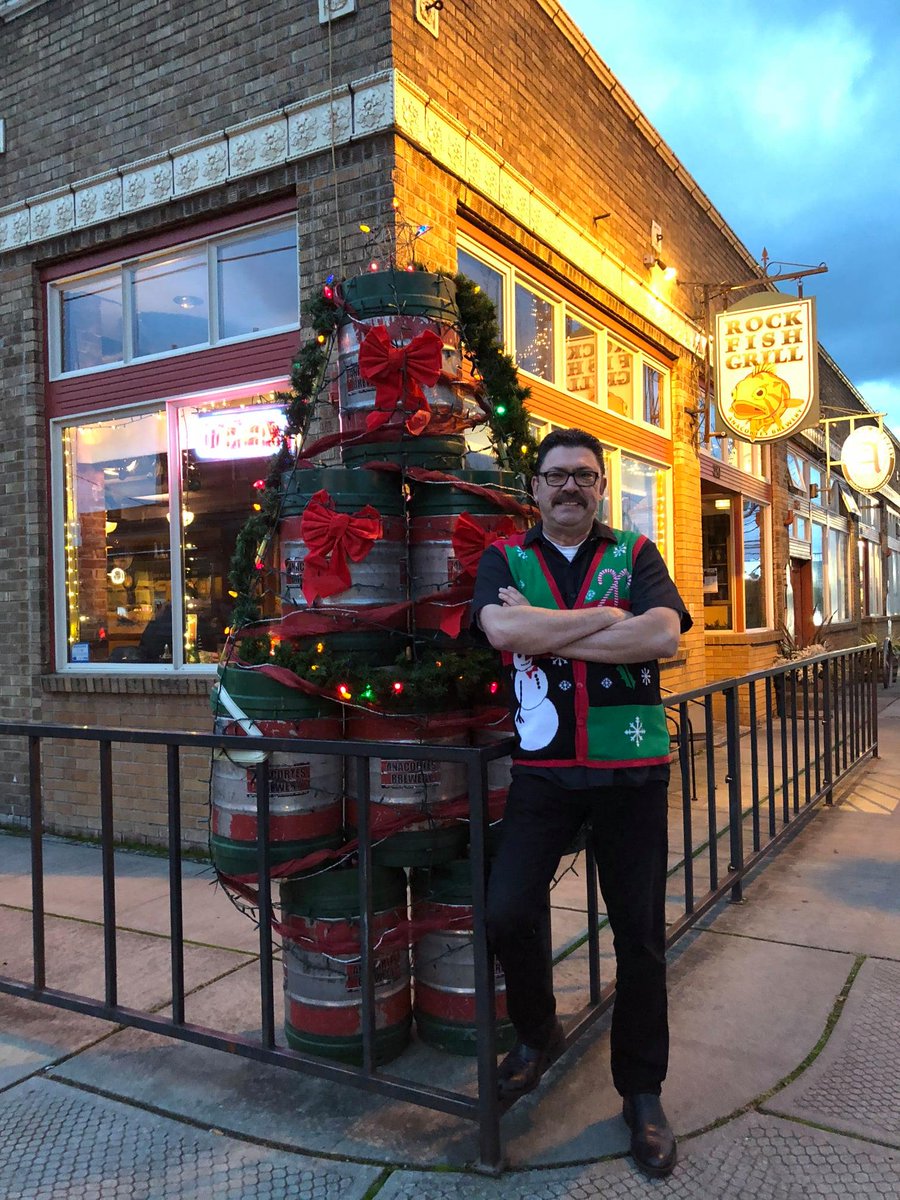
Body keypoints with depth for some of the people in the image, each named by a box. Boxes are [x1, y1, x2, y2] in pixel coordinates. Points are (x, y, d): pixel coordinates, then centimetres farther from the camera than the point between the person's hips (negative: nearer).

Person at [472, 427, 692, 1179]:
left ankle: (642, 1093, 31)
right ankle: (538, 1034, 22)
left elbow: (663, 636, -15)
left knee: (640, 934, 9)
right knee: (508, 911, -11)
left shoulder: (635, 554, 4)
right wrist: (606, 616, -13)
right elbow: (501, 629, -17)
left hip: (631, 768, 1)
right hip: (543, 769, 0)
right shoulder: (505, 560, 4)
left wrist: (545, 631, -15)